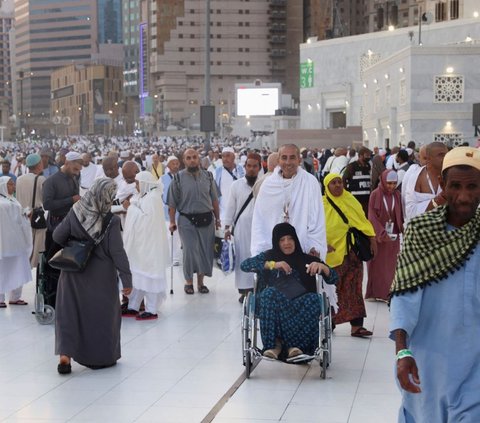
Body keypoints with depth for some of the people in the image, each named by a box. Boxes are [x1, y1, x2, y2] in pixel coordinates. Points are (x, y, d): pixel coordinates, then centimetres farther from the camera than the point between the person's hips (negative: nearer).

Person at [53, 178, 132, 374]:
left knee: (69, 312, 9)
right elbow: (117, 252, -16)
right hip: (101, 276, -2)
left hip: (74, 273, 3)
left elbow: (58, 237, -5)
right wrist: (126, 278, -11)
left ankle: (65, 355, -3)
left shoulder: (75, 213, -8)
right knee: (103, 314, 12)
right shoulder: (110, 221, -17)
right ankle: (102, 357, 21)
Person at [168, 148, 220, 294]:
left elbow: (214, 199, 12)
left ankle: (200, 282, 22)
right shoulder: (178, 178, -2)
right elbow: (172, 203, 0)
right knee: (190, 250, -7)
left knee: (206, 251, 6)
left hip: (206, 219, 3)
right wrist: (172, 222, -5)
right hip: (187, 220, -3)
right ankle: (189, 282, 12)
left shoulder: (207, 176, 7)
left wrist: (217, 219, 11)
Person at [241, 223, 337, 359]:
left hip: (300, 304, 1)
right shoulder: (269, 256, 19)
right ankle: (273, 344, -28)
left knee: (313, 299, -33)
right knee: (270, 293, -34)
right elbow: (244, 265, 3)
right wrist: (272, 264, -7)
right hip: (274, 304, 0)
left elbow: (333, 278, 12)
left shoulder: (307, 260, 19)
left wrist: (321, 266, -10)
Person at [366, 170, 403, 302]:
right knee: (378, 265, 4)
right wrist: (382, 234, -20)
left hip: (393, 236, 3)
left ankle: (388, 293, 9)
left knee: (391, 265, 3)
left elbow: (400, 215, 5)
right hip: (378, 235, -3)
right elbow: (372, 216, -11)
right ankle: (375, 293, 13)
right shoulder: (375, 195, -8)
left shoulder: (397, 195, 3)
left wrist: (402, 230, -11)